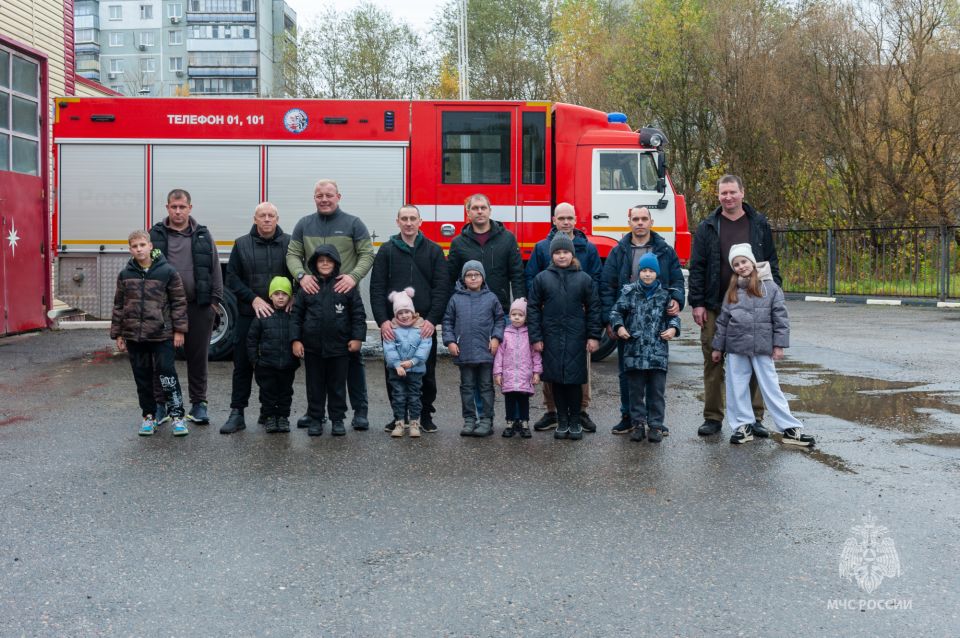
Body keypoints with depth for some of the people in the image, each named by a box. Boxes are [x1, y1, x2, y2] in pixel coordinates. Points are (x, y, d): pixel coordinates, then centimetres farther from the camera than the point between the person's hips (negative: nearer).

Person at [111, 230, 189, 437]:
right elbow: (118, 305, 11)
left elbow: (178, 301, -1)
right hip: (134, 335, 4)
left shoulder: (166, 271, -4)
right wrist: (118, 334, 9)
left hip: (162, 334, -3)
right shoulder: (125, 274, 5)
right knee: (142, 377, 11)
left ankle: (177, 415, 4)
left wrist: (179, 330, -3)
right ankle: (148, 416, 22)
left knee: (167, 374, -3)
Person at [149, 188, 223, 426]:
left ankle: (198, 404, 18)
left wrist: (214, 300, 1)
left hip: (198, 307, 1)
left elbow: (215, 270, 8)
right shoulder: (156, 235, 5)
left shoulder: (203, 236, 9)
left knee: (198, 357, 7)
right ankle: (160, 404, 17)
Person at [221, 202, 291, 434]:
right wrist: (253, 299, -9)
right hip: (248, 314, 0)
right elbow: (232, 278, 3)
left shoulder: (289, 243, 5)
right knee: (243, 365, 2)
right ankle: (237, 413, 7)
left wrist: (292, 295, -11)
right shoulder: (241, 244, 7)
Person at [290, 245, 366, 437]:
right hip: (312, 347, 1)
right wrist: (295, 339, -2)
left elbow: (358, 313, 1)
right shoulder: (307, 286, 3)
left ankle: (337, 419, 19)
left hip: (339, 346, -1)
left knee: (338, 385, 9)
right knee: (315, 385, 10)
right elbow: (297, 314, 4)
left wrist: (357, 338, -5)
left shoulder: (346, 286, 0)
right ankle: (315, 419, 21)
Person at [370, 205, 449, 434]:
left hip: (425, 324, 0)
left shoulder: (434, 251, 6)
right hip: (392, 325, 0)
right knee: (394, 372, 6)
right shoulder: (387, 251, 6)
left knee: (427, 372, 5)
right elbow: (377, 288, 1)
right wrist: (382, 320, -11)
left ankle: (425, 414, 19)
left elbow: (441, 288, 0)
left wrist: (432, 319, -11)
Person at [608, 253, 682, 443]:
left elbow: (673, 315, 13)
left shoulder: (664, 294, 4)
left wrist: (673, 328, -5)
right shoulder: (629, 292, 4)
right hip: (634, 351, 0)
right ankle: (638, 424, 18)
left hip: (658, 351, 0)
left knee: (657, 390, 3)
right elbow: (616, 311, 8)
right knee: (636, 390, 8)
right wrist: (619, 326, -8)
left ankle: (656, 425, 12)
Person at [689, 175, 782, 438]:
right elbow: (697, 267, 2)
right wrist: (697, 303, -5)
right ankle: (713, 418, 14)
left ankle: (754, 417, 15)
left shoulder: (759, 225, 8)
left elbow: (771, 263, 10)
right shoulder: (707, 227, 5)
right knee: (713, 362, 4)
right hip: (715, 307, 0)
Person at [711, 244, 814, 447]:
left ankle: (790, 428, 6)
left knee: (771, 388, 0)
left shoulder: (770, 287, -1)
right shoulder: (732, 291, 9)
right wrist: (717, 347, 13)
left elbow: (780, 317, -2)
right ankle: (743, 425, 19)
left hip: (762, 347, -3)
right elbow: (723, 320, 12)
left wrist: (779, 344, -6)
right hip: (736, 348, 3)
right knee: (737, 388, 7)